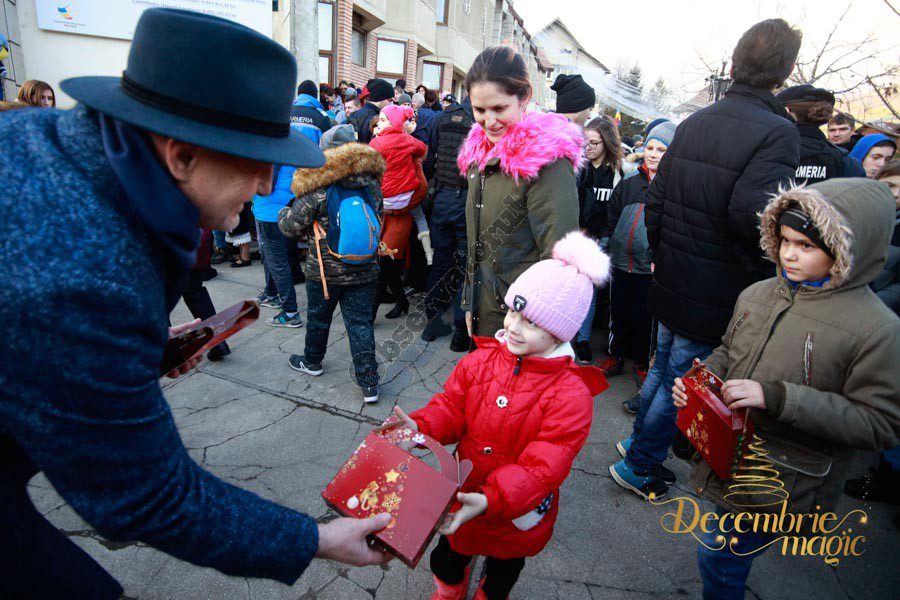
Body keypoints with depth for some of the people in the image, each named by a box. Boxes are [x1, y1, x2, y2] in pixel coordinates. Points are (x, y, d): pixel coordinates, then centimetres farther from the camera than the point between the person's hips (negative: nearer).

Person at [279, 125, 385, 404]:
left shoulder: (317, 187, -15)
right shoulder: (371, 182, -1)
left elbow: (291, 227, -10)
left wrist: (283, 212, 11)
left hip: (326, 269, -3)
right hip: (364, 268, 3)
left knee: (318, 316, 19)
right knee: (360, 322, 7)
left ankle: (312, 361, 42)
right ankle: (369, 383, 7)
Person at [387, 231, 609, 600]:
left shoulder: (570, 394, -28)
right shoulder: (482, 359, -15)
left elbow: (543, 466, -31)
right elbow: (451, 407, -8)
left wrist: (490, 500, -42)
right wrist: (420, 427, -29)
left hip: (518, 511, -3)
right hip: (462, 492, 3)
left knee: (504, 563, 29)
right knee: (447, 555, 28)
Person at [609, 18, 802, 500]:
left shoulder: (692, 123, 5)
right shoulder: (776, 132, -16)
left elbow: (655, 198, 6)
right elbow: (750, 213, -29)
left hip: (671, 280, 7)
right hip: (717, 293, -6)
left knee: (662, 366, 23)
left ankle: (639, 440, 40)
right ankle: (638, 465, 23)